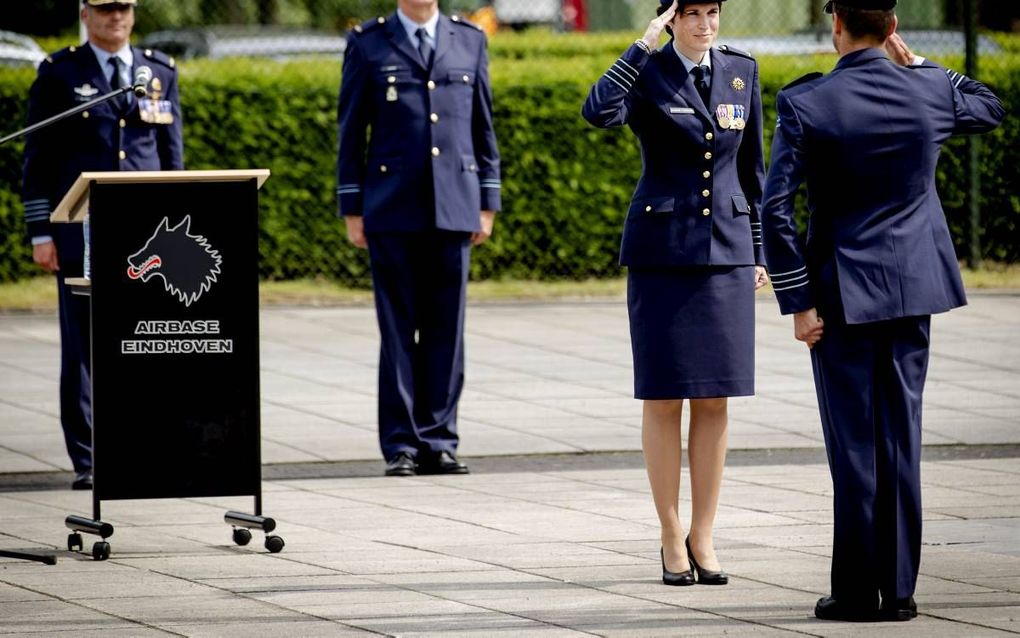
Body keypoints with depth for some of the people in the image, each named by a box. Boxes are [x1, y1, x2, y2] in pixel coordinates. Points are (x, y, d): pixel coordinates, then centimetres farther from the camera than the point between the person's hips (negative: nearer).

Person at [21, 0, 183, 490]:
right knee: (85, 348, -1)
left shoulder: (160, 73, 12)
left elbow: (172, 156, 15)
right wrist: (41, 233, -5)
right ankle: (87, 462, 3)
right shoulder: (59, 74, 3)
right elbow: (38, 161, 1)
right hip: (82, 236, -2)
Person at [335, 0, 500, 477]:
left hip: (453, 208, 2)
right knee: (398, 330, -1)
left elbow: (483, 127, 14)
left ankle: (438, 441, 8)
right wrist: (352, 209, 0)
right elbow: (351, 130, 5)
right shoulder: (367, 44, 5)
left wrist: (487, 203, 10)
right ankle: (400, 445, 3)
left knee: (446, 329, 2)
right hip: (393, 210, -2)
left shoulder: (469, 41, 12)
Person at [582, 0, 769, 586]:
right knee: (663, 399, 0)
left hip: (726, 253, 3)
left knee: (715, 400, 4)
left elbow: (751, 168, 14)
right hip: (662, 252, -3)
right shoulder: (647, 73, -5)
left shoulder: (742, 71, 7)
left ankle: (703, 537, 11)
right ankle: (672, 538, 9)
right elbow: (600, 112, -27)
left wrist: (759, 252, 11)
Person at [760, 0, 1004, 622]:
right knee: (902, 438, 7)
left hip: (843, 293, -3)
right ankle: (899, 589, 7)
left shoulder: (806, 104, -12)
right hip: (914, 290, 3)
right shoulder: (929, 92, -3)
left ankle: (857, 591, 3)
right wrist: (916, 64, 15)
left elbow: (776, 210, -15)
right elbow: (990, 109, 22)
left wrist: (798, 301, -9)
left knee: (854, 443, 1)